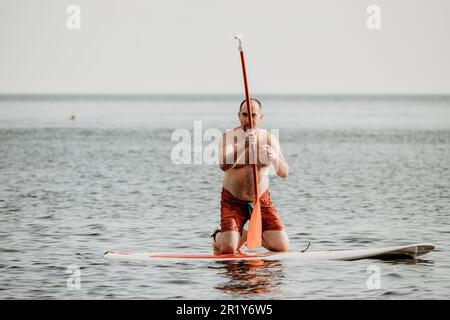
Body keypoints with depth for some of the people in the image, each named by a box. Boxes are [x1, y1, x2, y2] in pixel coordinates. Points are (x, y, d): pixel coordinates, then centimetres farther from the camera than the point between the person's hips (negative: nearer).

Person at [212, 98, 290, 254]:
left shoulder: (269, 139, -2)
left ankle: (245, 235, 22)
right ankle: (218, 236, 19)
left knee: (282, 247, -7)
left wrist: (274, 157, -30)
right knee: (228, 249, -19)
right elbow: (224, 165, -30)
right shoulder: (228, 137, -11)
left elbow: (284, 173, -8)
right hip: (233, 202, -3)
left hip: (262, 201, 3)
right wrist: (244, 146, -44)